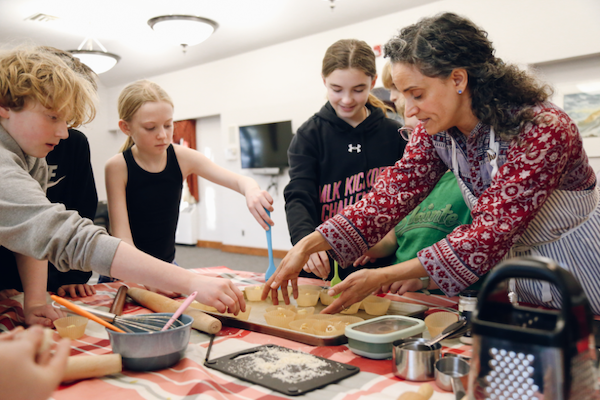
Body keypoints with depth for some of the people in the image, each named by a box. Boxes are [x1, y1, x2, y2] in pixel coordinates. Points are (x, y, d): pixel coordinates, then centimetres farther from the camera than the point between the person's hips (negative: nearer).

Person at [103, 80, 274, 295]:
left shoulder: (182, 158, -6)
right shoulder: (117, 167, -14)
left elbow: (239, 180, -11)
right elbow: (121, 235, -18)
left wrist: (251, 189, -36)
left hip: (167, 264, 3)